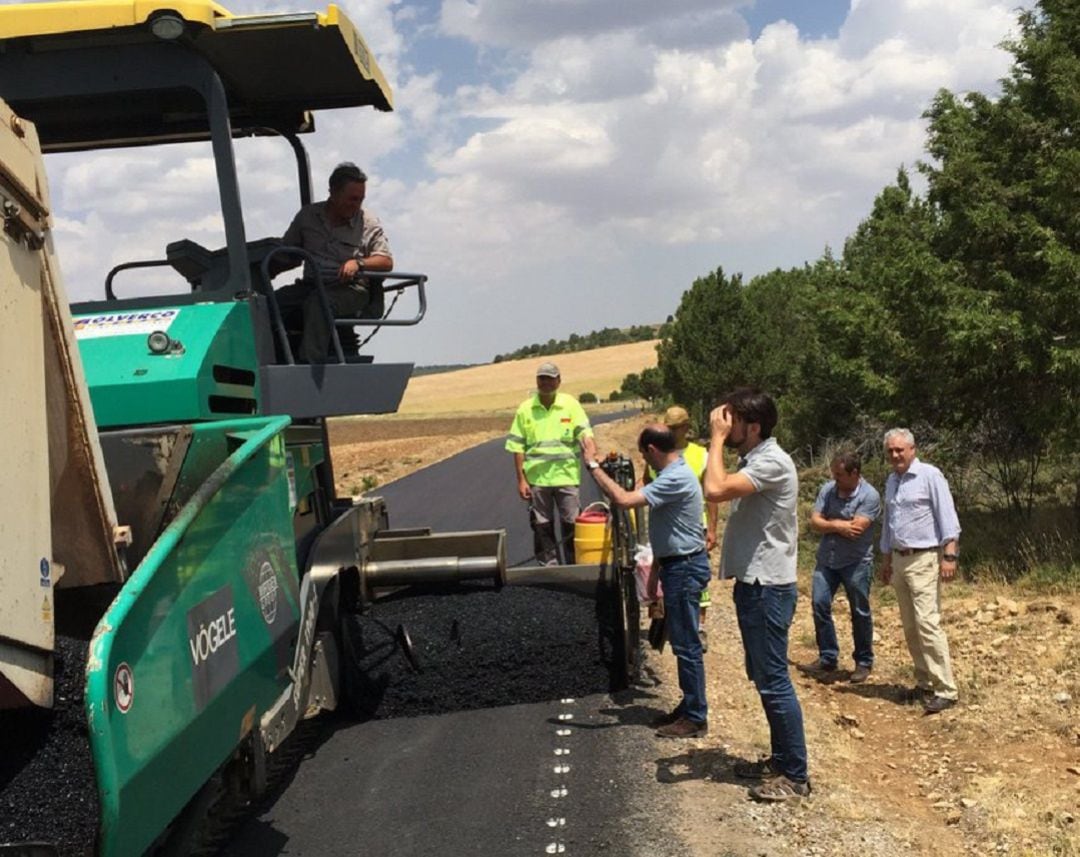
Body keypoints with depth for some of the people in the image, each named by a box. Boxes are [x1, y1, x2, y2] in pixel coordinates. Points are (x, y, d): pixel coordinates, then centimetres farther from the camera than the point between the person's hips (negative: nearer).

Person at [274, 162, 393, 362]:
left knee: (317, 302, -37)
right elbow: (285, 257, 19)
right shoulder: (307, 216, 14)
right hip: (311, 285, 4)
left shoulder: (369, 223, 7)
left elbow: (387, 261, 0)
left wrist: (358, 263, -19)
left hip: (352, 289, -3)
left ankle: (311, 362, -41)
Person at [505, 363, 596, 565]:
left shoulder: (571, 405, 1)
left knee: (571, 525, 0)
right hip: (537, 478, 1)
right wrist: (521, 480, -2)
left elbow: (584, 433, -9)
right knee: (542, 527, 8)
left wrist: (592, 454, -29)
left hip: (566, 476, -1)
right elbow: (517, 447, 4)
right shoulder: (525, 409, 3)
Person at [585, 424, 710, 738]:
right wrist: (656, 569, 21)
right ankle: (689, 706, 25)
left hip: (684, 568, -10)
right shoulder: (672, 473, 11)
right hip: (675, 565, 10)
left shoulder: (676, 479, -22)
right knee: (681, 642, 16)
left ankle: (696, 718, 3)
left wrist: (593, 466, -22)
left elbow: (624, 499, -31)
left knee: (686, 644, -4)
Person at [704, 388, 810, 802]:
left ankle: (795, 775, 3)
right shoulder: (754, 461, 13)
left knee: (774, 682, -5)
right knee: (764, 678, 17)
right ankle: (780, 759, 29)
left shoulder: (772, 463, -19)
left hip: (767, 588, -11)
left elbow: (715, 490, -30)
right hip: (753, 584, 11)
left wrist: (717, 439, -21)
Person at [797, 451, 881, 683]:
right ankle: (827, 658, 13)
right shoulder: (828, 489, -1)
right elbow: (814, 522, -4)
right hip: (827, 559, 5)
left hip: (856, 563, -5)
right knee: (820, 606, 2)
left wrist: (831, 522, -10)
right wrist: (839, 526, -18)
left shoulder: (869, 496, -15)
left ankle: (864, 662, 19)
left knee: (860, 613, 6)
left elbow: (856, 528, -23)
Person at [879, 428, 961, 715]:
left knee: (927, 623, -15)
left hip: (924, 559, -8)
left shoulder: (929, 476, -8)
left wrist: (950, 555, -19)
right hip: (899, 559, 8)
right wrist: (886, 559, 23)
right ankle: (924, 682, 17)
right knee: (910, 627, 9)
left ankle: (945, 690, -13)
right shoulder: (891, 481, 15)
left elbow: (948, 517, -13)